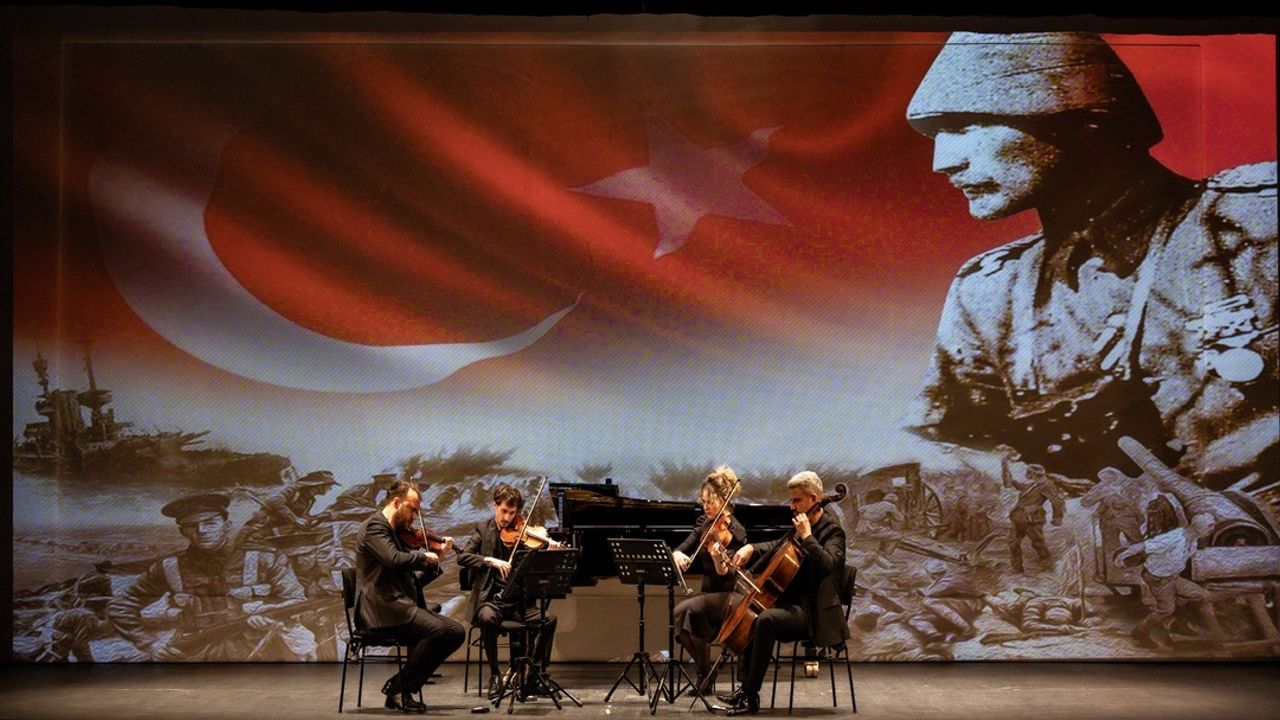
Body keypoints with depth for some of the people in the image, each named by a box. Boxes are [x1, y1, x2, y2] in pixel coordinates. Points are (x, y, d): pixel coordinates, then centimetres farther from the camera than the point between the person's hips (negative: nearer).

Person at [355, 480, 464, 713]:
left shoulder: (398, 532, 21)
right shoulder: (374, 527, -8)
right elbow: (395, 560, -24)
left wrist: (439, 554, 10)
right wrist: (424, 556, -9)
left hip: (402, 605, 10)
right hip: (380, 608, -10)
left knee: (456, 632, -5)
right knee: (437, 630, -28)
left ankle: (403, 685, -2)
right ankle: (399, 687, -12)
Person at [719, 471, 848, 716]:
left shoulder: (832, 530, -13)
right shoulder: (805, 525, 12)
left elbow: (827, 563, -31)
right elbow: (779, 545, 27)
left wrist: (806, 536, -28)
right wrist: (752, 547, 9)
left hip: (813, 612, -10)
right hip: (796, 603, 10)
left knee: (766, 620, -30)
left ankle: (751, 696, -25)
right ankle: (745, 686, 14)